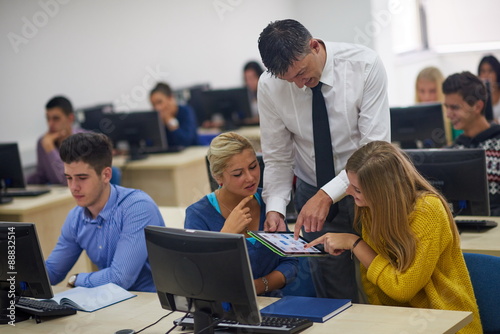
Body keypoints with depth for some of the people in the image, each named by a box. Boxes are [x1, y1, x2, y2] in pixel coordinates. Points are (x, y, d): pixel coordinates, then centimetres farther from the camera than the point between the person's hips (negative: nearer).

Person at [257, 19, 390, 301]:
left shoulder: (365, 65, -19)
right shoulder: (269, 86, -12)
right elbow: (278, 158, -3)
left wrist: (327, 195, -29)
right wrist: (275, 208, -19)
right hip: (315, 194, 2)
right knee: (335, 297, 3)